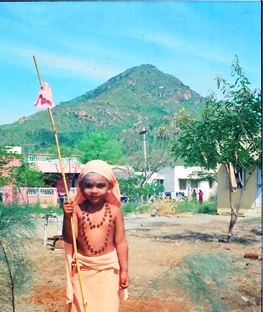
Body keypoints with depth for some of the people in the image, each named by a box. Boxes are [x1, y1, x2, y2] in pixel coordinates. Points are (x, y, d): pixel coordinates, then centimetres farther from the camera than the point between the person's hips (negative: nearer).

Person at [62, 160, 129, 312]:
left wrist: (124, 270, -1)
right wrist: (67, 217, -23)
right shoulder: (77, 210, -7)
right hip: (82, 268, 1)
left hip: (107, 268, 0)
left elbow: (121, 242, -2)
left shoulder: (114, 211, -6)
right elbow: (69, 239, -9)